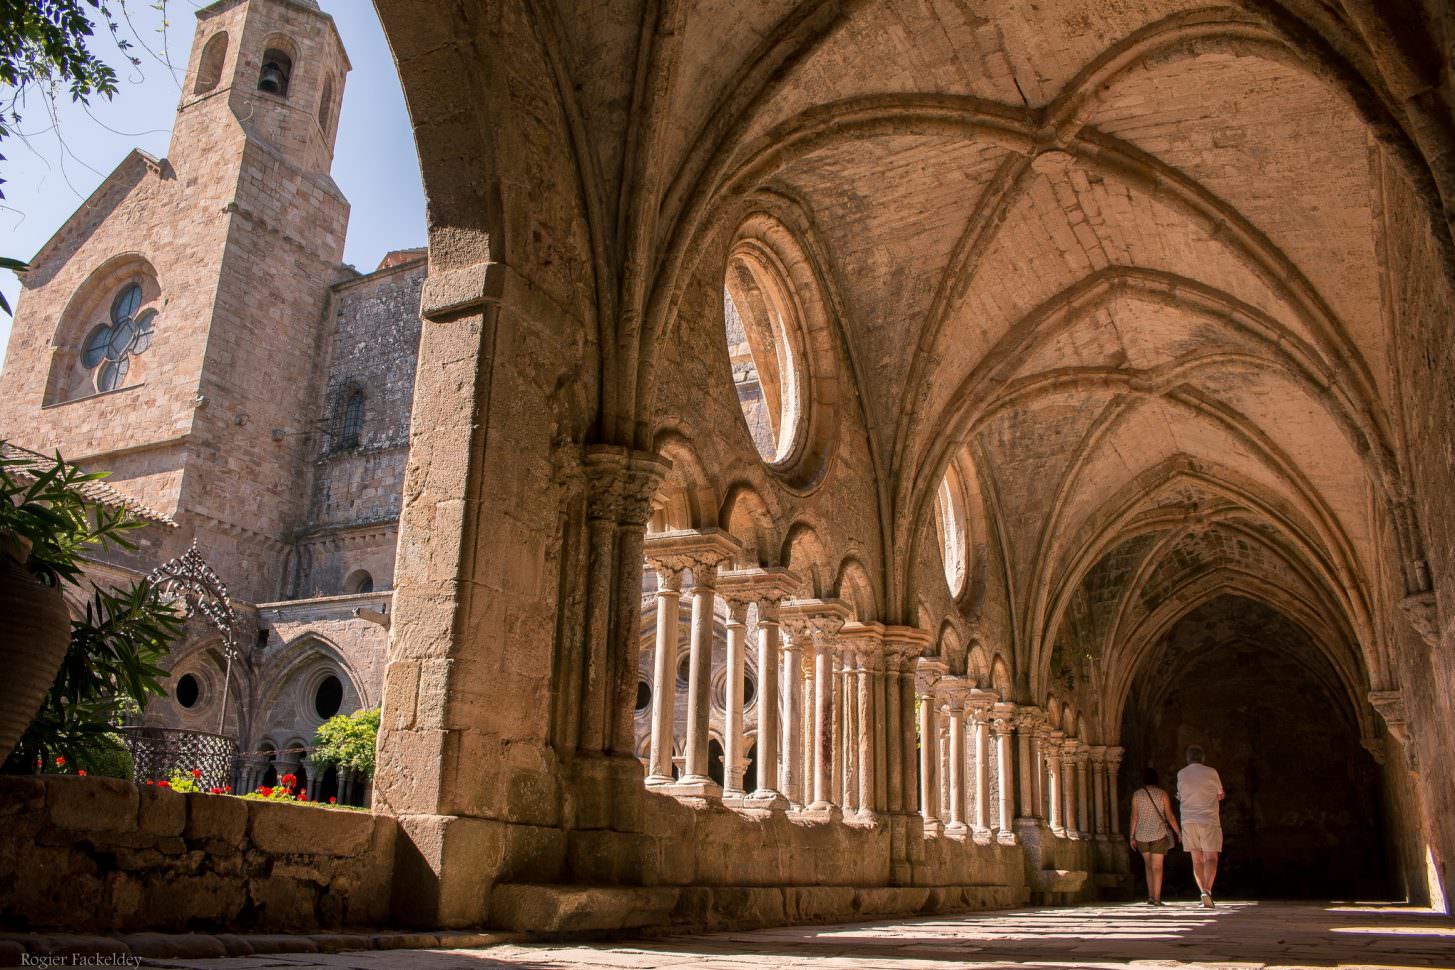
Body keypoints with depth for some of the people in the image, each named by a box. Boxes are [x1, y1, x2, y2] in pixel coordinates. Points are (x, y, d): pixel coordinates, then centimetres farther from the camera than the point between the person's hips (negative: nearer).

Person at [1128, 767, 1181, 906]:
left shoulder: (1136, 794, 0)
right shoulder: (1162, 794, -2)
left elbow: (1134, 817, -2)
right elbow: (1170, 816, -4)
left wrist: (1131, 837, 3)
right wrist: (1179, 832, 7)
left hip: (1142, 835, 2)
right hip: (1159, 834, -2)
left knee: (1148, 865, 17)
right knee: (1157, 867, 1)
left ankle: (1150, 896, 11)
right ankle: (1157, 899, -4)